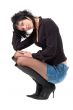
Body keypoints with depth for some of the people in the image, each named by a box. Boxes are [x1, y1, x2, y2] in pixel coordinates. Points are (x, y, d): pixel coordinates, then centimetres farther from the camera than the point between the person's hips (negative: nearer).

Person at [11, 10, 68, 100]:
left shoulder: (48, 23, -13)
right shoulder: (34, 32, 11)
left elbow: (51, 51, -20)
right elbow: (16, 46, 7)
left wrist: (33, 55, -8)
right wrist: (16, 30, 8)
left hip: (58, 70, -9)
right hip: (49, 65, 9)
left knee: (21, 60, -18)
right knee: (17, 55, 4)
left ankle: (47, 85, 0)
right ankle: (41, 87, 3)